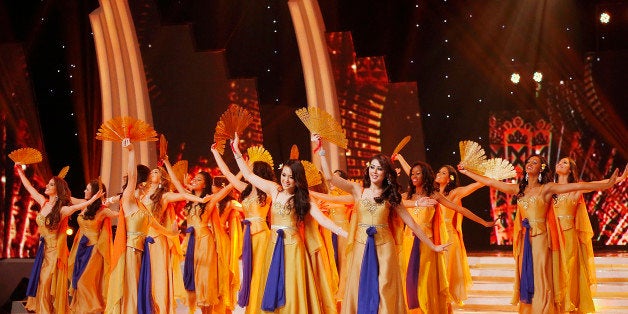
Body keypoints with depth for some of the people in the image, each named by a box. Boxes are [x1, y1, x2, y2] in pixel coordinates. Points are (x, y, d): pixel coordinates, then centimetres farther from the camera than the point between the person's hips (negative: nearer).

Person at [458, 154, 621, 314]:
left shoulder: (547, 188, -2)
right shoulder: (518, 189, 11)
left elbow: (577, 186, -9)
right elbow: (490, 182, 15)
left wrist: (607, 184, -16)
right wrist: (466, 172, 17)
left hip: (540, 239, -4)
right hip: (524, 240, 4)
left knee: (541, 283, -5)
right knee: (526, 282, 7)